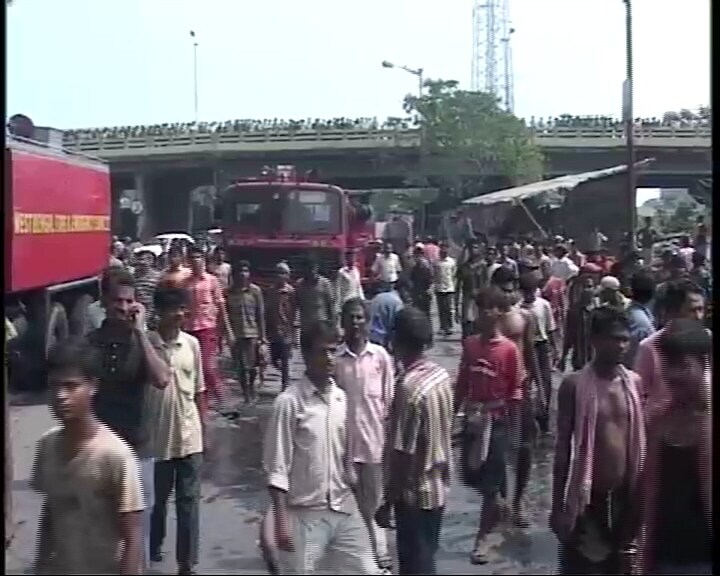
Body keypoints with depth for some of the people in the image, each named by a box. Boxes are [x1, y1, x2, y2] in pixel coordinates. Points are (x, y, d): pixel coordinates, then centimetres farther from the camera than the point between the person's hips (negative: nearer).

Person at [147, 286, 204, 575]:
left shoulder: (192, 344, 1)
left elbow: (198, 390, 8)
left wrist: (204, 429, 8)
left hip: (189, 436, 2)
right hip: (157, 436, -2)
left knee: (188, 500, 5)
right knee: (157, 499, 15)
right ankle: (153, 549, 37)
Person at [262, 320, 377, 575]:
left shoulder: (342, 399, 5)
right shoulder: (289, 401, -13)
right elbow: (276, 466, -13)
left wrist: (356, 495, 12)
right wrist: (281, 519, -16)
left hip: (344, 509, 5)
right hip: (305, 513, -5)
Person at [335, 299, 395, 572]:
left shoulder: (380, 355, -4)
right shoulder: (335, 357, -5)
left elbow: (389, 399, 2)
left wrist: (390, 433, 1)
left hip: (374, 436, 0)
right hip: (345, 437, 0)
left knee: (375, 498, 10)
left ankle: (379, 550, 23)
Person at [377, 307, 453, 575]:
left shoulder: (408, 388, -25)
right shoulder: (442, 375, 0)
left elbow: (402, 454, -23)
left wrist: (386, 503, -13)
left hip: (415, 492, -8)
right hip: (438, 487, 8)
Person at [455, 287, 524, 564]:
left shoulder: (510, 349, -11)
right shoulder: (469, 344, 1)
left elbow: (515, 392, -7)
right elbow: (462, 383, 8)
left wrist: (511, 425, -6)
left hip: (497, 421, -4)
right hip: (472, 418, 5)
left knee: (490, 479, 2)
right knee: (470, 476, 12)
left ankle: (482, 537, 15)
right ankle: (498, 505, 41)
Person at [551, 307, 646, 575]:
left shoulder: (635, 383, 2)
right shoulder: (574, 384, -10)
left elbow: (641, 443, 8)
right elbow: (563, 446, -6)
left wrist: (641, 494, 8)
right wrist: (558, 505, -6)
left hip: (624, 494, 4)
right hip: (586, 494, -3)